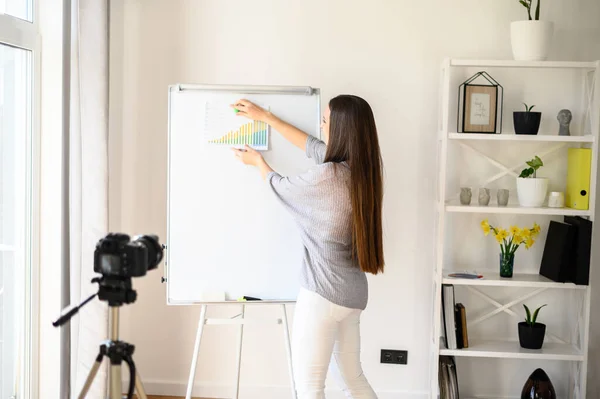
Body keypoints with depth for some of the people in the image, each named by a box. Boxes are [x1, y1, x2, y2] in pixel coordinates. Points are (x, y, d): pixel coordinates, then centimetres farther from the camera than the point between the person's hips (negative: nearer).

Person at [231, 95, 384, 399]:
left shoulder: (327, 176, -21)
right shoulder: (361, 168, 2)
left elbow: (281, 187, -1)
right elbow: (312, 146, 17)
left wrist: (257, 161, 20)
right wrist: (265, 117, 25)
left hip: (323, 292, -8)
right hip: (352, 292, 8)